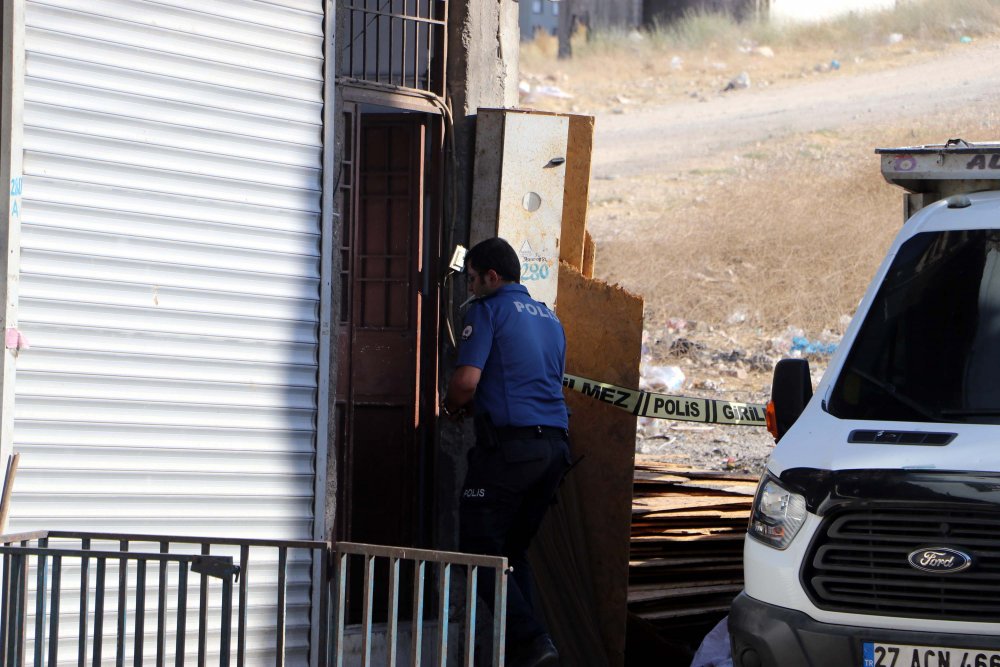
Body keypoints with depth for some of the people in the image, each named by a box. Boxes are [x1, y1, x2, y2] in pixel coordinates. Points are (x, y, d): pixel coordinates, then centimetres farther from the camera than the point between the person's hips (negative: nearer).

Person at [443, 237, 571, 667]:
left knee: (480, 549, -4)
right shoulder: (549, 318, 22)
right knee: (513, 551, 16)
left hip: (509, 443, -8)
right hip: (555, 443, 8)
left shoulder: (489, 310, -2)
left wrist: (451, 407, 9)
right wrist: (473, 405, 28)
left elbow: (467, 380, -13)